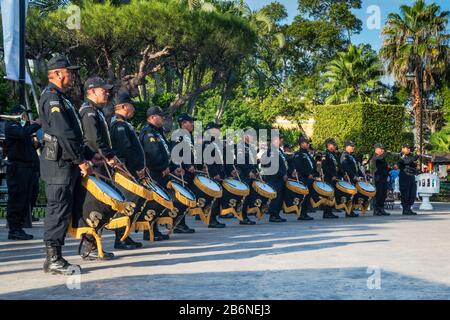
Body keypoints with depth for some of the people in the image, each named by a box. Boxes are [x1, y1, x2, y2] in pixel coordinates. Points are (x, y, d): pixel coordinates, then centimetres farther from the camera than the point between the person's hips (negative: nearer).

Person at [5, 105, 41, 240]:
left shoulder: (25, 126, 24)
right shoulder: (11, 126, -4)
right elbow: (23, 133, -25)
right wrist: (37, 124, -18)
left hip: (28, 167, 9)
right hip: (17, 167, -9)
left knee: (26, 200, 9)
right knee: (16, 199, -8)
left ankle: (19, 228, 16)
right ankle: (13, 230, -4)